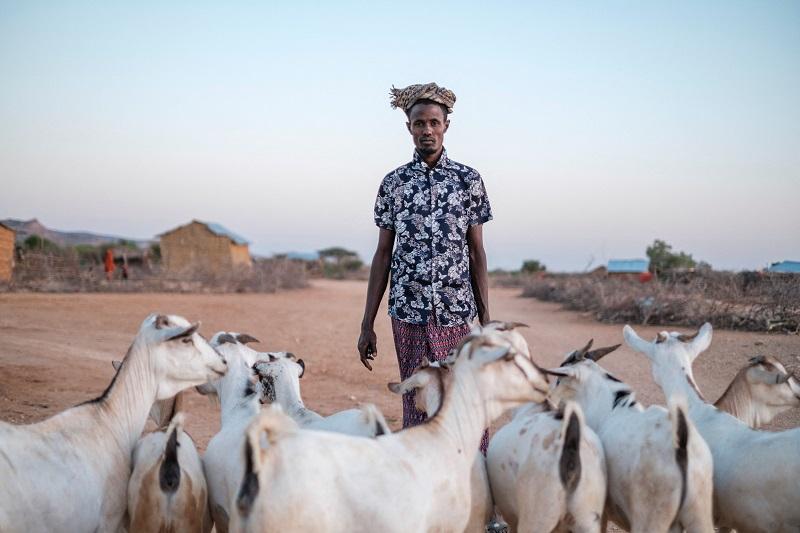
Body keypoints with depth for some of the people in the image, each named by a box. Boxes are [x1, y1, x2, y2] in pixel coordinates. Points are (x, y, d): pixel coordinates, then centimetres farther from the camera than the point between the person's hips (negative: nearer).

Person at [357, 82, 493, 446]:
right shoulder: (393, 183, 7)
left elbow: (476, 252, 6)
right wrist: (367, 325, 4)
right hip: (407, 313, 1)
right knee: (416, 404, 4)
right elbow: (383, 255, 8)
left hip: (456, 313, -1)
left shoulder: (468, 180, 4)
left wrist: (486, 319, 0)